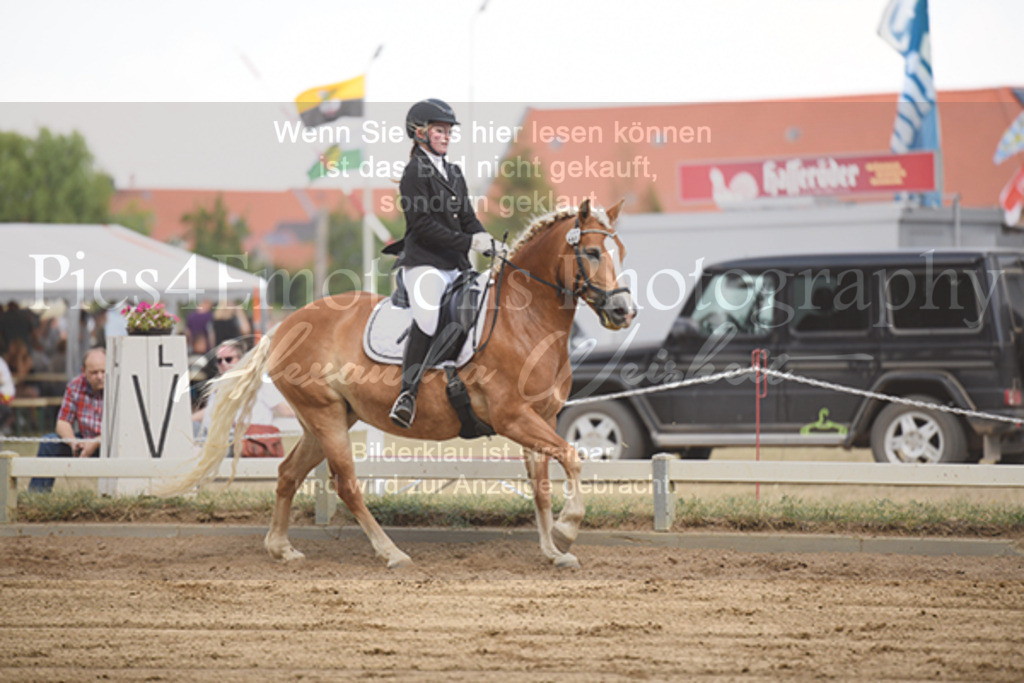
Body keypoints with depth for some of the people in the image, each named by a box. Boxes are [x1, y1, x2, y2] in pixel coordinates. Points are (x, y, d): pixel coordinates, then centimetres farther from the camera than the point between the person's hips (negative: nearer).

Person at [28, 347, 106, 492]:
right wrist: (73, 442, -23)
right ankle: (36, 493, -10)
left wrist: (95, 443, -32)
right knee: (48, 442, -12)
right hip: (85, 441, 4)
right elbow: (63, 422, -2)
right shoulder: (75, 386, -4)